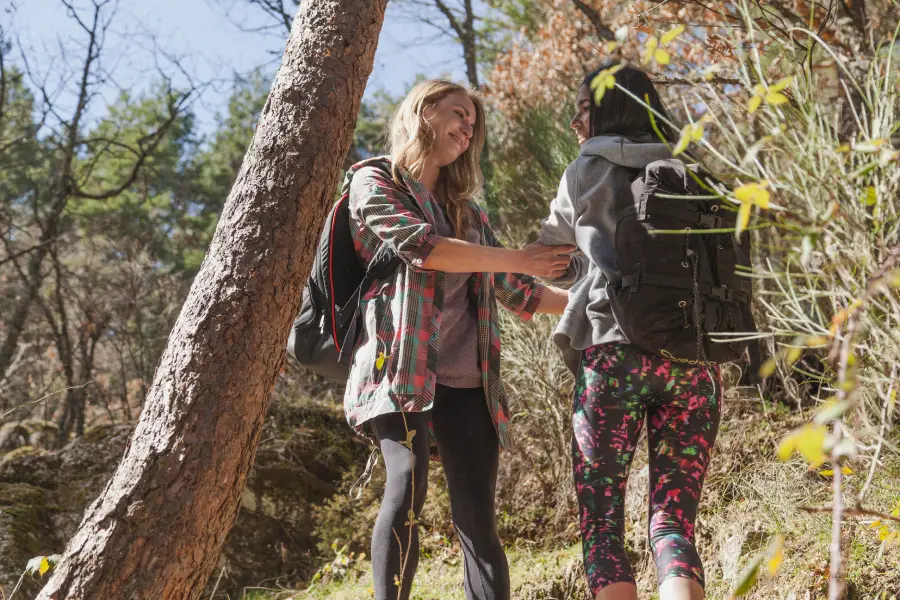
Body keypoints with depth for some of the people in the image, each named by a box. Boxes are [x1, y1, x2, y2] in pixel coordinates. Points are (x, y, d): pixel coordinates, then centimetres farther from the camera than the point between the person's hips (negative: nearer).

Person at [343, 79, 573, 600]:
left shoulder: (465, 209, 24)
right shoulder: (374, 180, 7)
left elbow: (517, 293, 24)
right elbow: (420, 246, -11)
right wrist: (519, 258, -6)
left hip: (467, 381, 5)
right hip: (402, 368, -5)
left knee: (478, 521, -2)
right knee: (409, 484, -24)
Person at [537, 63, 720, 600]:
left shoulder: (588, 172, 8)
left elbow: (552, 260, 21)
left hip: (614, 353, -3)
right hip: (696, 360, 4)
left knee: (602, 524, 3)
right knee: (674, 524, 3)